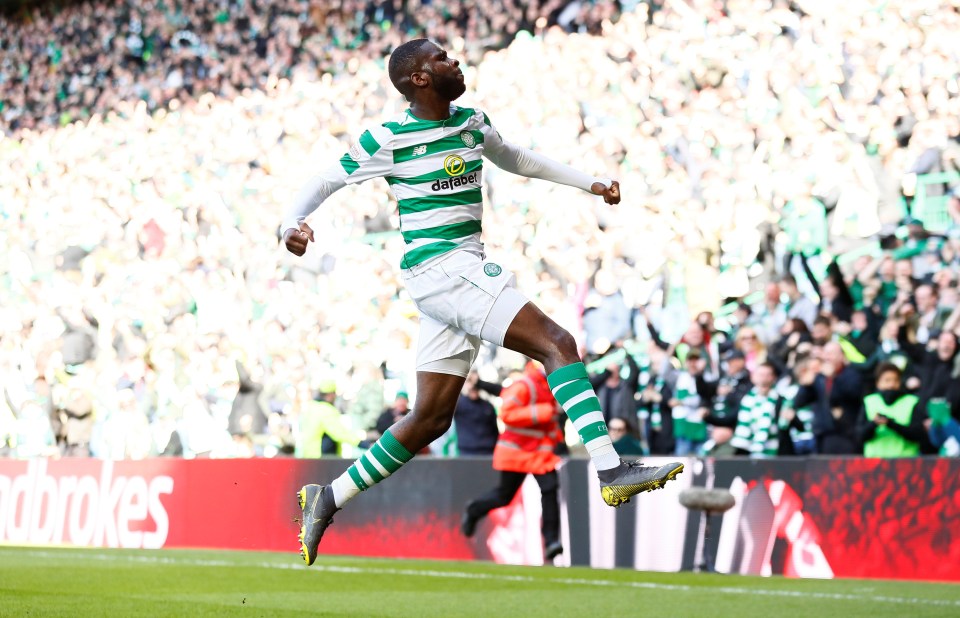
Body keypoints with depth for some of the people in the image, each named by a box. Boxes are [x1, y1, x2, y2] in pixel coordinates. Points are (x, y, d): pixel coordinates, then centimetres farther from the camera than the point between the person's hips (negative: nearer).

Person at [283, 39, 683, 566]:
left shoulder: (472, 124, 14)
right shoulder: (388, 139, -5)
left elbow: (519, 161, 31)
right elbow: (323, 183, 2)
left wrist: (590, 183, 27)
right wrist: (292, 223, -17)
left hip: (462, 272, 8)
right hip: (437, 268, -8)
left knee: (432, 417, 7)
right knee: (557, 343, -18)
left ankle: (329, 498, 15)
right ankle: (610, 471, -25)